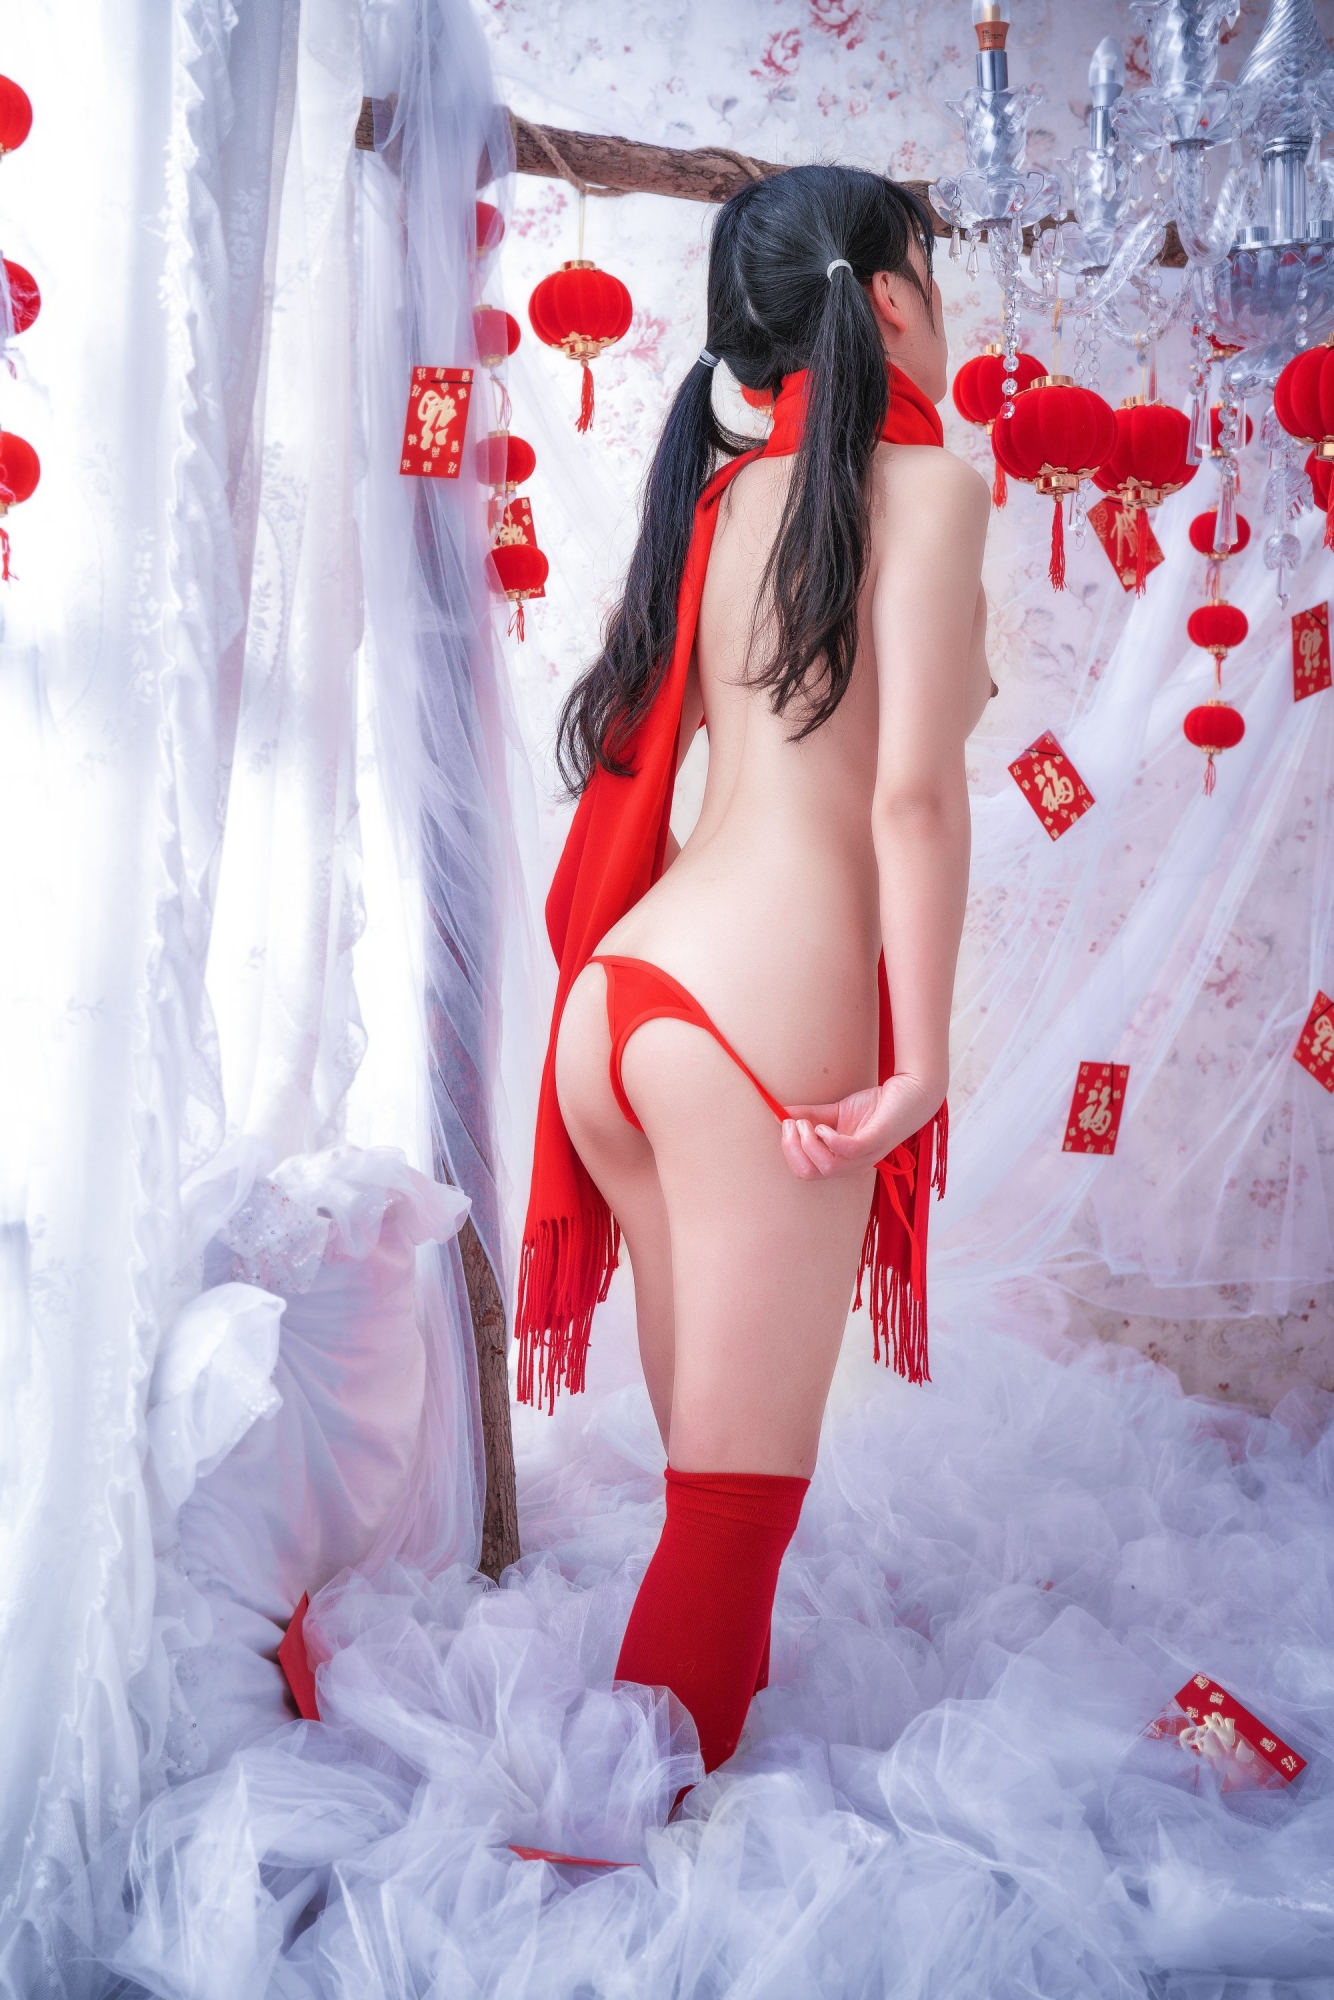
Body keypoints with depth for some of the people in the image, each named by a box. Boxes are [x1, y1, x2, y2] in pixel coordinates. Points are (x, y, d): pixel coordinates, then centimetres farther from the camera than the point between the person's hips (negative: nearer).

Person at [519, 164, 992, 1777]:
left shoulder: (721, 491, 17)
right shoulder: (926, 482, -2)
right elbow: (913, 791, -13)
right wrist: (921, 1065, -10)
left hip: (619, 994, 7)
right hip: (768, 1012, -7)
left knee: (715, 1470, 19)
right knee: (737, 1502, 3)